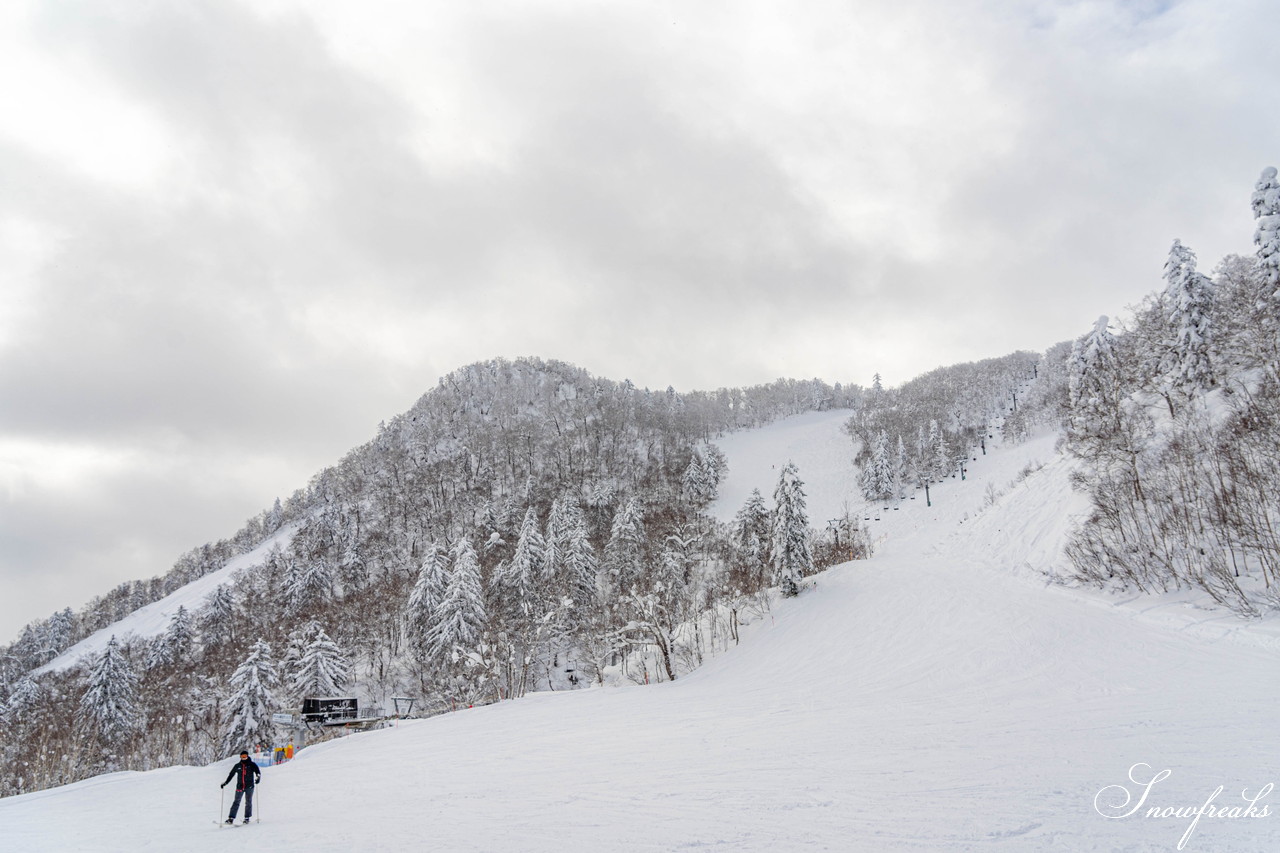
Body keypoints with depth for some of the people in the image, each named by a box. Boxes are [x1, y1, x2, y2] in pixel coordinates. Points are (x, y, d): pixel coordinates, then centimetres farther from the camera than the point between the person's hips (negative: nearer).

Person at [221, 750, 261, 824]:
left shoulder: (252, 765, 2)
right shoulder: (237, 766, 10)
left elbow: (258, 771, -8)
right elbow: (231, 775, 19)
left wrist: (258, 777, -28)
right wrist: (225, 783, 15)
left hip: (249, 786, -2)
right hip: (240, 786, 2)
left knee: (248, 802, 1)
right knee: (236, 802, -2)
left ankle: (247, 818, 9)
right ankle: (231, 818, -1)